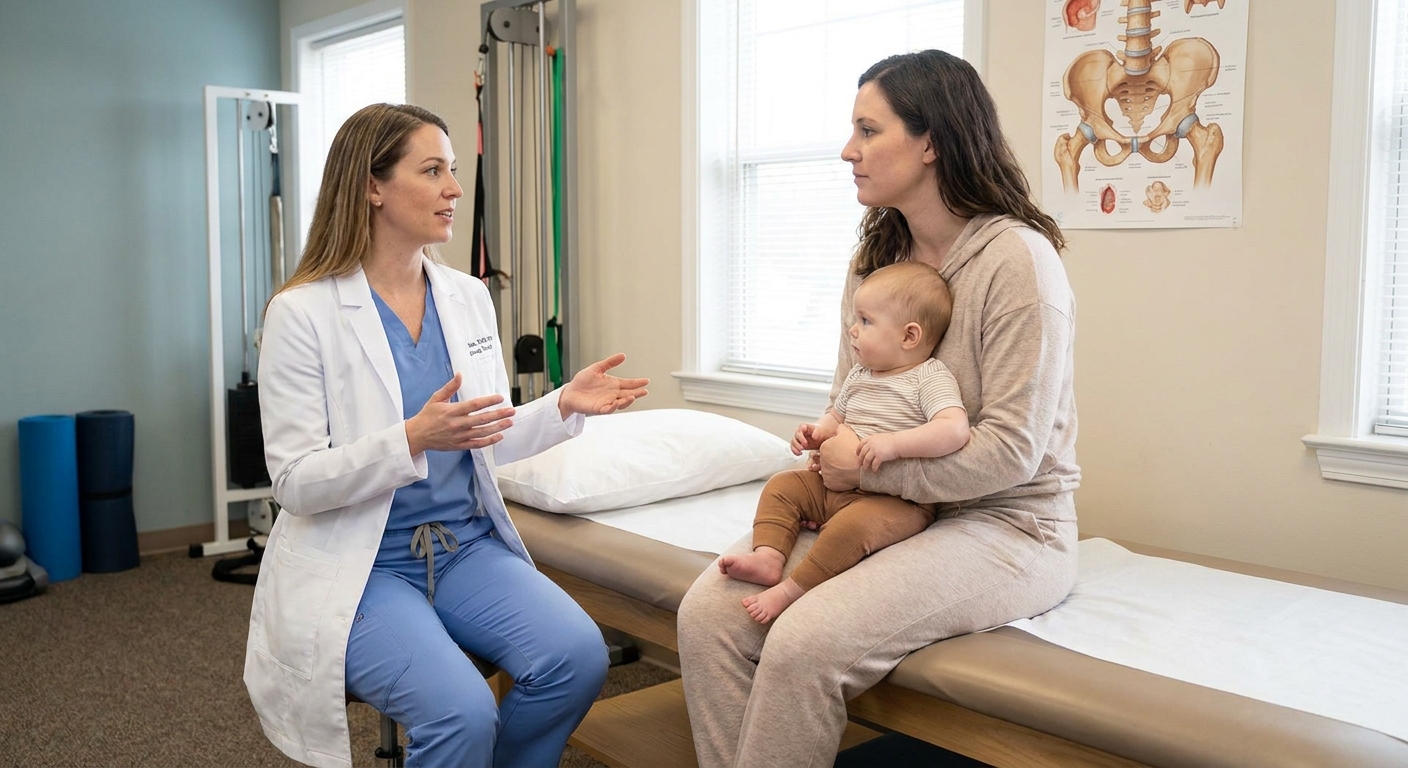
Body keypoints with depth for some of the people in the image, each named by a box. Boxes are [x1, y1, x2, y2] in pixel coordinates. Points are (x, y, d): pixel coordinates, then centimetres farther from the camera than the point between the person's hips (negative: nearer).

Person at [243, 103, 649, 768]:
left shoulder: (469, 297, 6)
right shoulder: (302, 313, -10)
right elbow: (295, 482, -13)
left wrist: (565, 404, -3)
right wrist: (413, 440, -27)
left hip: (466, 546, 5)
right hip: (358, 566, -5)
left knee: (579, 655, -20)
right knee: (462, 711, -28)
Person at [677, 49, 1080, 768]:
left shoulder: (1018, 258, -14)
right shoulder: (874, 257, 10)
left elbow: (1010, 451, -18)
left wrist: (867, 467, -14)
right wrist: (826, 439, -2)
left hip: (1003, 525, -7)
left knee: (805, 642, -29)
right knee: (708, 611, -15)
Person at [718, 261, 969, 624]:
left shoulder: (931, 378, -11)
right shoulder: (859, 375, 15)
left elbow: (955, 430, -26)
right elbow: (836, 417, 30)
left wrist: (894, 443, -35)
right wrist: (816, 433, 6)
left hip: (898, 500, -8)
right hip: (837, 483, 9)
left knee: (853, 523, -34)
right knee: (781, 486, 0)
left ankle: (791, 590, -27)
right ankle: (768, 556, -17)